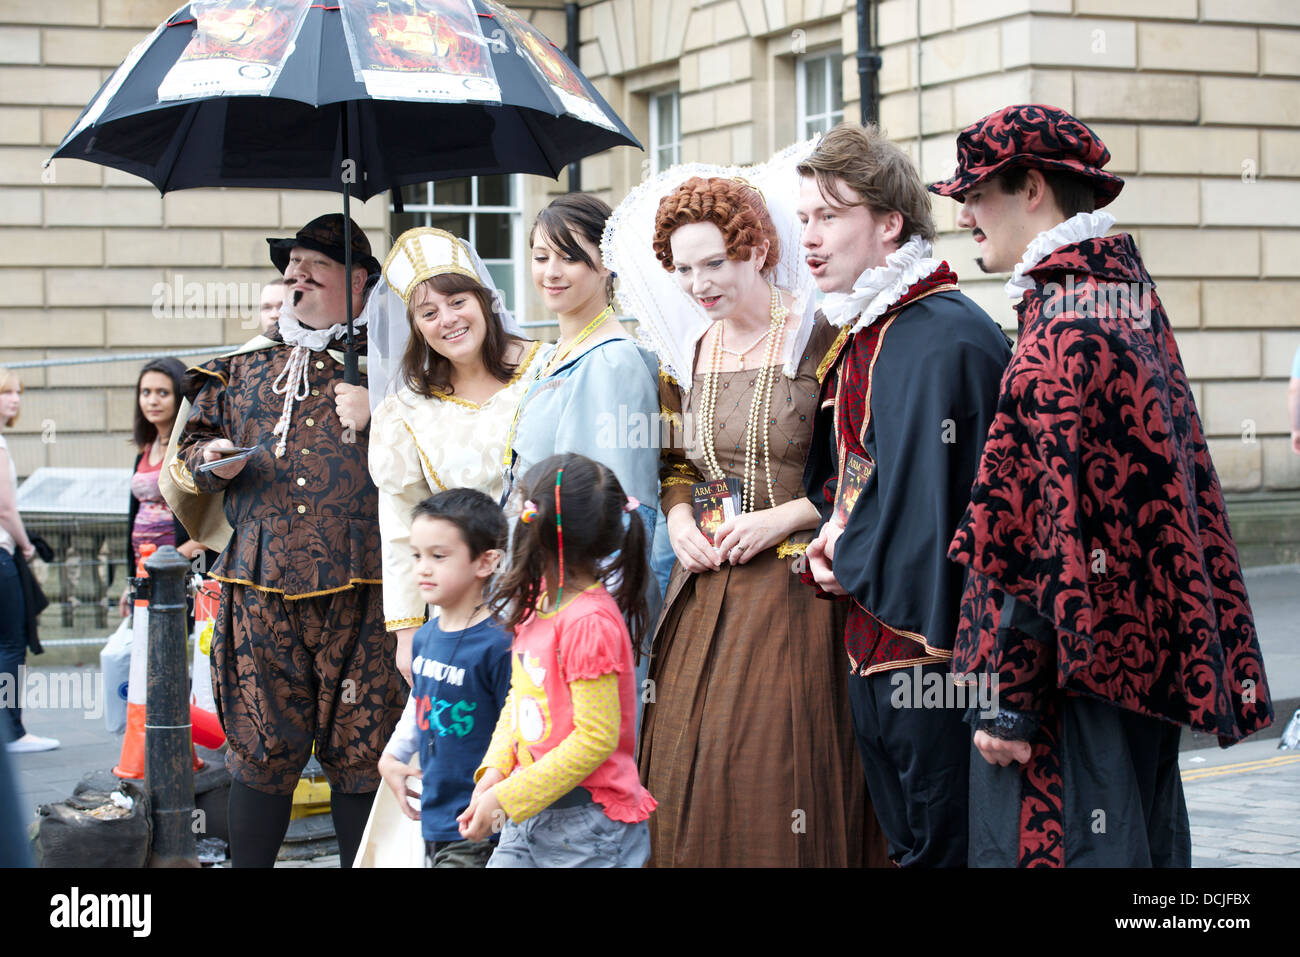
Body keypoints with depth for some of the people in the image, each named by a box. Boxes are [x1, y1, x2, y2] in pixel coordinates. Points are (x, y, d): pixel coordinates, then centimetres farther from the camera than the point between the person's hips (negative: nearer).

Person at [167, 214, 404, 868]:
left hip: (359, 592, -2)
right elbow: (187, 456, 25)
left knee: (360, 752, 2)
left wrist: (380, 413, -10)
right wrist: (205, 463, 3)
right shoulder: (243, 367, 17)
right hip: (260, 588, 2)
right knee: (262, 752, 5)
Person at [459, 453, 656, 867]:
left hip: (587, 822, -8)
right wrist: (495, 771, 1)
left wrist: (505, 798, -18)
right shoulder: (535, 604, 6)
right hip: (529, 814, 8)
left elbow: (596, 738, -20)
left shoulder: (590, 623, -21)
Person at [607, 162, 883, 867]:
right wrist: (679, 520, 1)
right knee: (687, 769, 5)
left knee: (777, 770, -6)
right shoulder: (688, 352, 10)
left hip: (795, 587, -5)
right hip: (707, 584, 6)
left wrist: (782, 517, -14)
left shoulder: (821, 340, -8)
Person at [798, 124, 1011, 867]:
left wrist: (848, 555, -5)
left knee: (943, 846, -1)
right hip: (873, 642, 9)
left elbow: (920, 500, -22)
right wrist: (833, 538, 3)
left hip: (931, 645, -9)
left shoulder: (944, 338, -18)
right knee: (905, 842, 17)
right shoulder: (859, 334, 13)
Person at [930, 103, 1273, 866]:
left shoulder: (1062, 332, -18)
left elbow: (1036, 535, -22)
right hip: (1145, 653, 10)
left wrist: (1007, 698, -19)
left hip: (1081, 674, -10)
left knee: (1053, 842, -4)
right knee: (1138, 841, 16)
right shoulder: (1130, 297, 12)